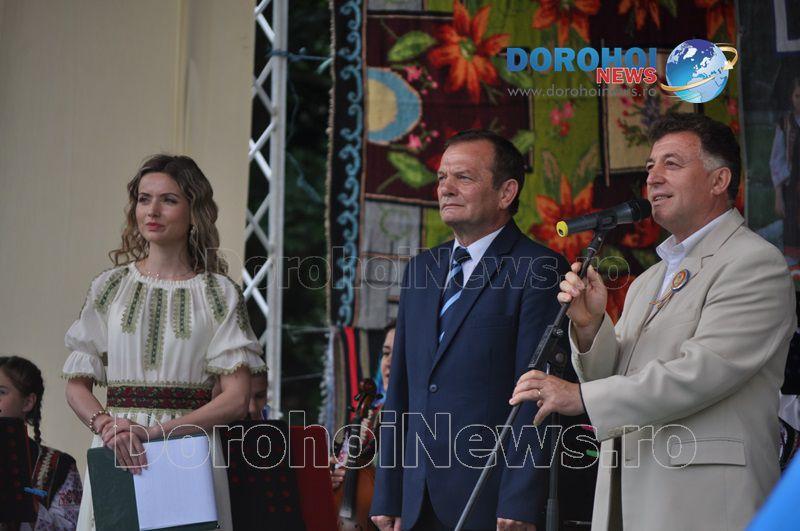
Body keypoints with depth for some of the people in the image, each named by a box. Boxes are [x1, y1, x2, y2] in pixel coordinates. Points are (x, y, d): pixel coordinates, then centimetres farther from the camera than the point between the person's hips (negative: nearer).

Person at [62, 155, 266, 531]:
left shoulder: (219, 294, 2)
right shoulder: (109, 287, 9)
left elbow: (236, 399, -6)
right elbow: (76, 385, 8)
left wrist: (156, 431, -15)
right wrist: (106, 425, -13)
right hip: (115, 456, 2)